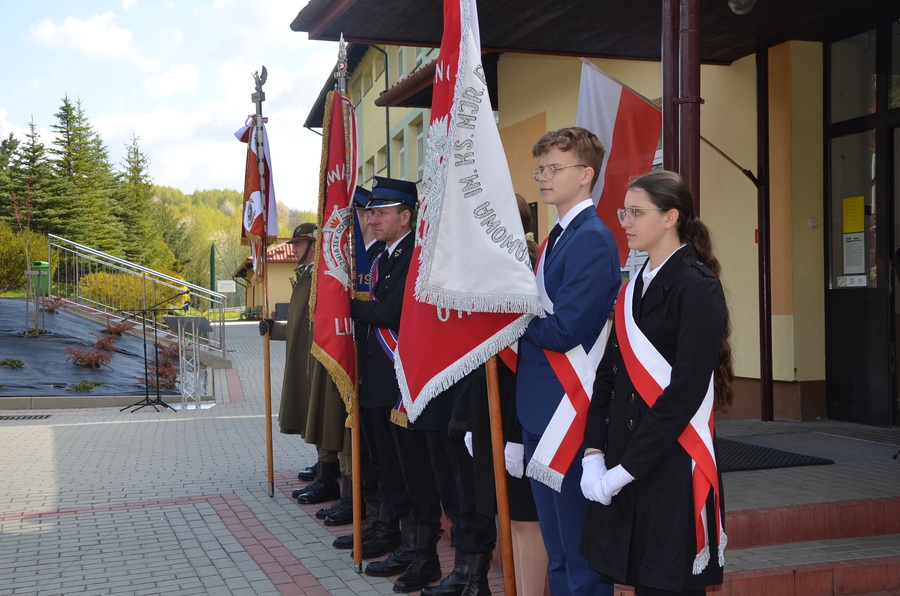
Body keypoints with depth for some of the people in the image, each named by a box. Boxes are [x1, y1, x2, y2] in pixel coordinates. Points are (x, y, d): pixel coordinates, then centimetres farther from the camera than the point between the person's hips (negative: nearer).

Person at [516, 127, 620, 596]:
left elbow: (564, 329, -22)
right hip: (540, 411, 10)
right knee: (556, 548, 19)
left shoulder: (593, 239, -15)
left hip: (570, 413, -10)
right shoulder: (557, 238, 15)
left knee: (580, 550, 2)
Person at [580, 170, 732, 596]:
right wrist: (594, 453, -2)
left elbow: (685, 391, -17)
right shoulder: (634, 286, 12)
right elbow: (610, 374, 9)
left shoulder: (697, 287, -10)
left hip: (671, 467, -6)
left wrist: (626, 469, -17)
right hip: (622, 468, 7)